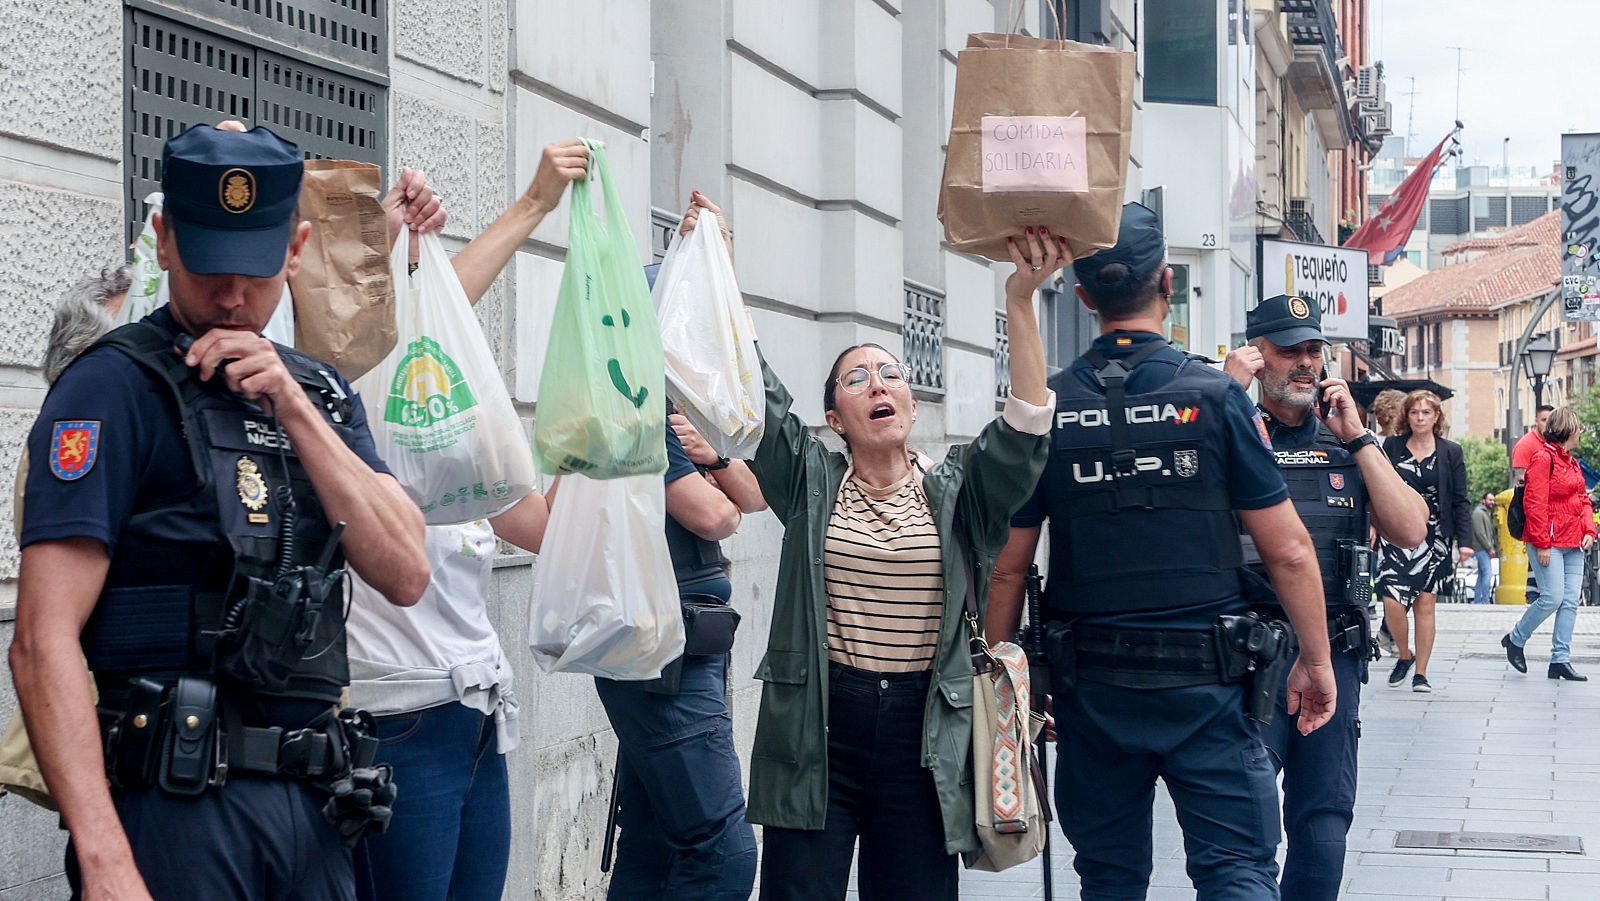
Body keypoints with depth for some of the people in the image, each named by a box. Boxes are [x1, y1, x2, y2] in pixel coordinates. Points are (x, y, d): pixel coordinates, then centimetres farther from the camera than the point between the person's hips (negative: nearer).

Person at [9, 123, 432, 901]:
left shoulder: (321, 392, 13)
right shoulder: (116, 385, -7)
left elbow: (405, 576, 2)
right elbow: (44, 641, -14)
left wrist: (294, 409, -8)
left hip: (314, 801, 6)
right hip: (181, 802, -6)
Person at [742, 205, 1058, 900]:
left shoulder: (956, 491, 6)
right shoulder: (812, 482, 6)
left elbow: (1025, 425, -10)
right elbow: (751, 392, -5)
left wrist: (1020, 300, -22)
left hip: (924, 730, 1)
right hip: (818, 722, 0)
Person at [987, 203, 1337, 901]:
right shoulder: (1215, 397, -6)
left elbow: (1008, 566, 0)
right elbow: (1289, 551, -5)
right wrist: (1316, 658, 6)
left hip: (1091, 686, 3)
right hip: (1204, 684, -2)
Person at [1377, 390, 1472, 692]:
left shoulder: (1451, 452, 5)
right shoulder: (1391, 447, 5)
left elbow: (1460, 501, 4)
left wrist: (1465, 540, -4)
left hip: (1433, 537, 0)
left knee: (1425, 603, -1)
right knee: (1392, 601, -12)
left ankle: (1420, 672, 8)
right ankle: (1404, 656, 14)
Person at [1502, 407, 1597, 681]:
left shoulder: (1572, 462, 17)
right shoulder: (1543, 458, -10)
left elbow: (1583, 499, 22)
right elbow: (1534, 504, -15)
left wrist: (1588, 530, 5)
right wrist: (1542, 544, -18)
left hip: (1573, 544, 9)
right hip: (1550, 542, -9)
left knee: (1571, 601, 3)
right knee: (1552, 598, -12)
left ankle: (1561, 659, 6)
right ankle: (1515, 639, 10)